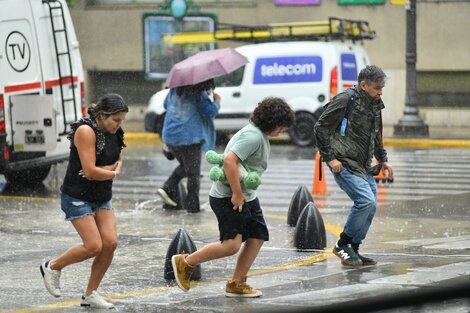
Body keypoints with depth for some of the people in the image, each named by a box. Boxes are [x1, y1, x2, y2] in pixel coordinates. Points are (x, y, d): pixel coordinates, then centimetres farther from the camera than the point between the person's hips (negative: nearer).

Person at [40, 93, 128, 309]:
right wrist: (113, 173, -8)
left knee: (110, 243, -6)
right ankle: (52, 267, 12)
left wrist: (103, 170, -14)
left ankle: (90, 295, 7)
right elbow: (90, 171, -24)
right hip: (78, 197, -7)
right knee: (94, 246, -13)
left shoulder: (115, 134, 3)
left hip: (102, 198, 7)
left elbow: (117, 164, 7)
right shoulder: (86, 131, -21)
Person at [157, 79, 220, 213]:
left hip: (170, 136, 6)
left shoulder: (174, 90, 7)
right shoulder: (199, 94, -14)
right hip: (190, 138, -6)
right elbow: (211, 111, -15)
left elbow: (166, 104, 20)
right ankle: (192, 206, 7)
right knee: (193, 173, 6)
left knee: (185, 166, 26)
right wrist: (217, 101, 4)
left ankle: (167, 188, 9)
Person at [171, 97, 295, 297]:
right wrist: (237, 194, -25)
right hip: (227, 197, -11)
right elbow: (229, 160, -29)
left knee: (257, 238, 6)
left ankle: (236, 284, 13)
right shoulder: (253, 136, -19)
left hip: (246, 196, 11)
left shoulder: (261, 136, 15)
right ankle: (185, 262, 1)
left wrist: (242, 194, 19)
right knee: (231, 244, -16)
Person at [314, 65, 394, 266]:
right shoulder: (345, 100, -11)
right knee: (366, 200, -20)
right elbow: (321, 127, -10)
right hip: (344, 164, -9)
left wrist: (383, 160, 21)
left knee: (370, 207, 4)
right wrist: (330, 158, -13)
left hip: (363, 166, 9)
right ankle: (342, 245, -6)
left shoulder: (375, 105, 15)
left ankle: (353, 250, 15)